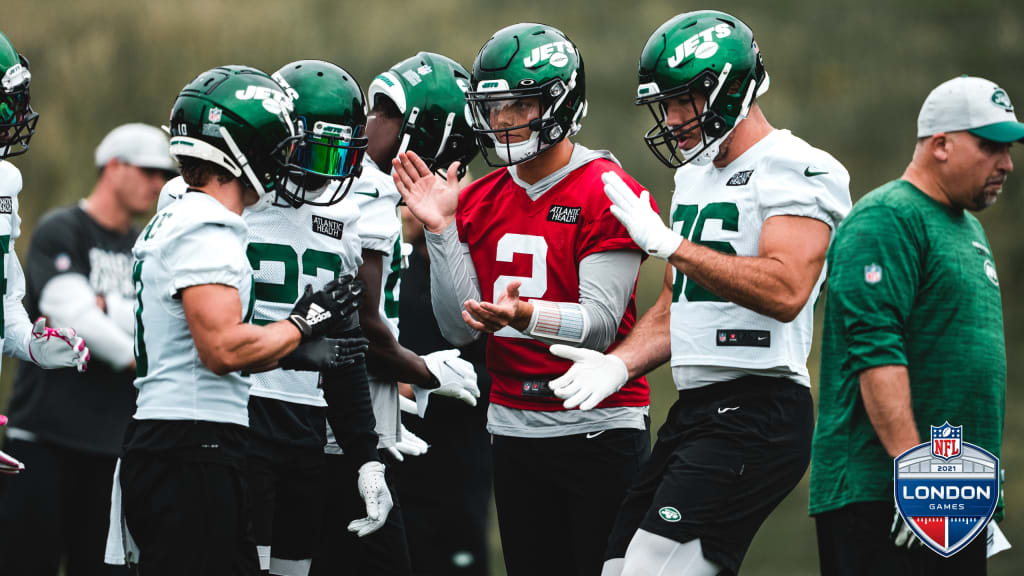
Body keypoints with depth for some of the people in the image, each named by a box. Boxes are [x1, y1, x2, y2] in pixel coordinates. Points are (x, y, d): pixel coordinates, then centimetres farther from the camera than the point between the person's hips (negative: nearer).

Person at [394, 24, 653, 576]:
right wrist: (440, 230, -6)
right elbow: (460, 329, 3)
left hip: (599, 431, -6)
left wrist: (524, 314, -36)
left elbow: (600, 324, -18)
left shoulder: (608, 194, -11)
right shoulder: (480, 201, 8)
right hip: (514, 427, 6)